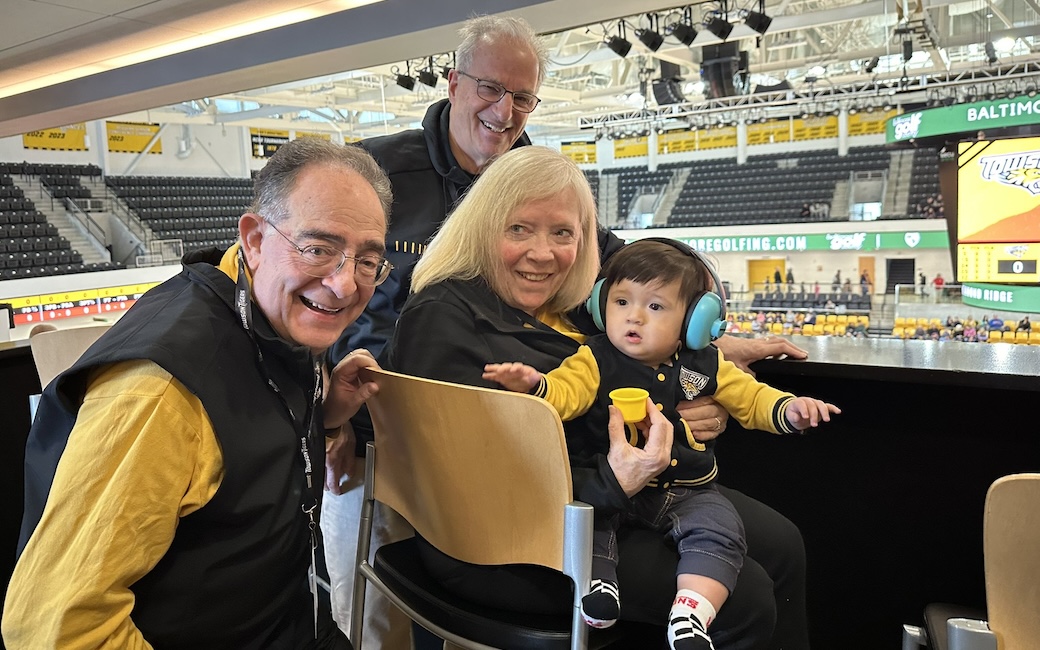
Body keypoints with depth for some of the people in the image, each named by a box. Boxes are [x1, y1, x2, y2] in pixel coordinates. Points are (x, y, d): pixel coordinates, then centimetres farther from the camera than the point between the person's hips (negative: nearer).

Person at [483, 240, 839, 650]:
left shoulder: (704, 365, 4)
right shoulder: (595, 360, -5)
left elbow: (750, 398, 14)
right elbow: (565, 392, -21)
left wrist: (788, 409, -5)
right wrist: (535, 385, -44)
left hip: (687, 492, 2)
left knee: (720, 531, -20)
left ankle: (691, 614, -21)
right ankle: (595, 582, -16)